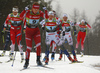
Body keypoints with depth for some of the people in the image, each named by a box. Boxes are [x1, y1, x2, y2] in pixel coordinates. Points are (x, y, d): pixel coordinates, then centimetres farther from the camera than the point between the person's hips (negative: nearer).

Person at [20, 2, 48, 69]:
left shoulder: (40, 13, -7)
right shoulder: (28, 12, -16)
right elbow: (21, 16, -29)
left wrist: (45, 10, -26)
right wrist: (25, 10, -43)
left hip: (36, 31, 2)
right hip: (28, 31, -2)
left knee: (38, 45, -15)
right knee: (29, 47, -5)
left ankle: (38, 60, -1)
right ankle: (27, 62, 11)